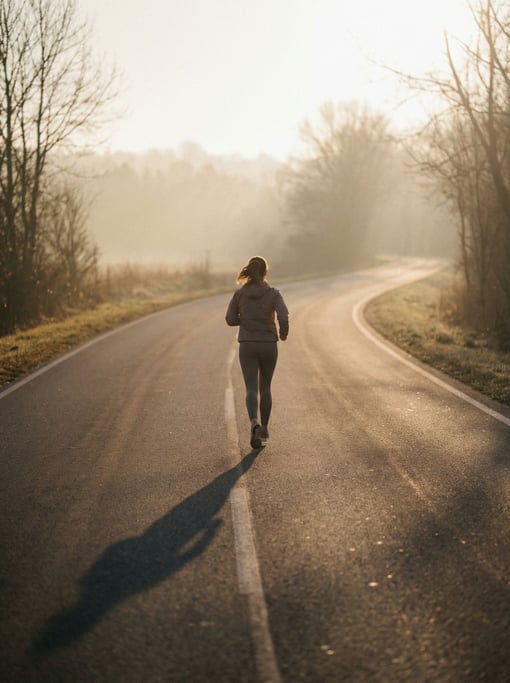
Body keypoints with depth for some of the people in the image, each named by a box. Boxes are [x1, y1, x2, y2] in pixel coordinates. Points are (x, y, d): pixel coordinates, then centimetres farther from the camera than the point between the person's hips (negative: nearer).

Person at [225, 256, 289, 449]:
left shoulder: (240, 293, -1)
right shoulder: (273, 293, -6)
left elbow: (231, 319, 2)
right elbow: (283, 317, -18)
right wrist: (283, 333, 3)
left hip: (247, 346, 0)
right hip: (268, 346, 0)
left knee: (251, 390, -3)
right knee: (265, 387, 19)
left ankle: (254, 424, -30)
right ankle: (264, 428, 24)